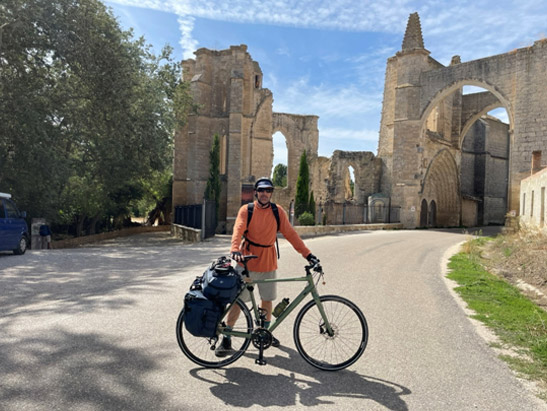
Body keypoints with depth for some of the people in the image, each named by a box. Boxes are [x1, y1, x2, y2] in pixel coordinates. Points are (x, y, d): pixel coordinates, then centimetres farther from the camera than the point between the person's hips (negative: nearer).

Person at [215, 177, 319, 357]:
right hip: (247, 261, -3)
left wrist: (307, 254, -7)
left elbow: (290, 234, 0)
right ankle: (226, 339, 12)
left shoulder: (278, 212, 2)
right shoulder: (246, 210, -5)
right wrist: (235, 249, -37)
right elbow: (238, 229, -19)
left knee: (267, 299, 14)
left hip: (268, 263, 3)